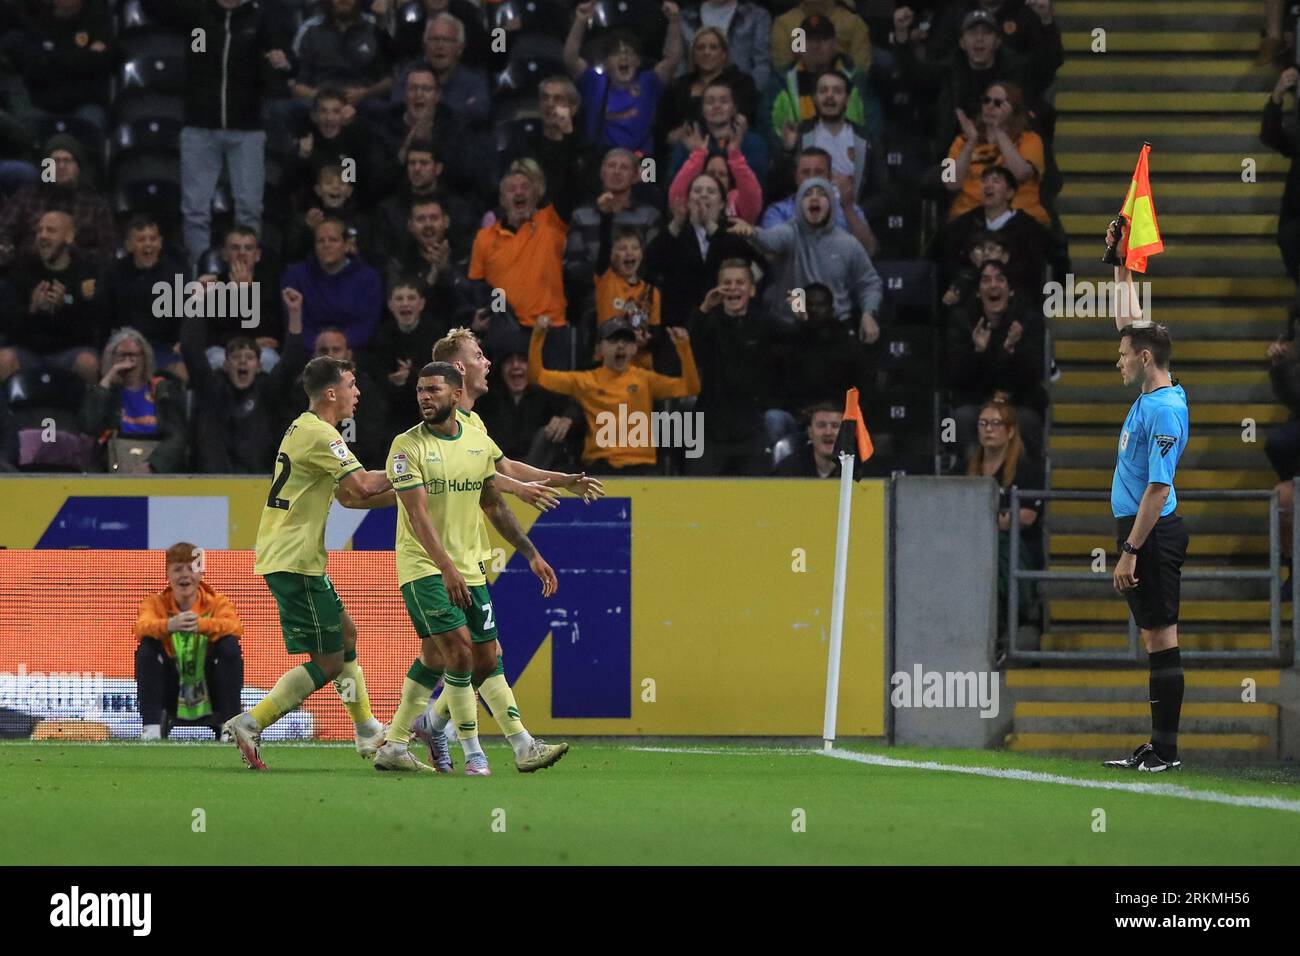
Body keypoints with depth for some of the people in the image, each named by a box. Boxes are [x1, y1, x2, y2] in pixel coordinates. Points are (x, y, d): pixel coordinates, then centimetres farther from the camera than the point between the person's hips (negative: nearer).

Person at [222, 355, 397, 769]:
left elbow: (347, 495, 22)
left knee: (345, 633, 21)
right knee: (328, 662, -7)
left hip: (288, 559, 11)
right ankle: (250, 724, -10)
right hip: (295, 561, -11)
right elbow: (362, 486, -23)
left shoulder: (307, 430, 17)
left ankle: (369, 733, 28)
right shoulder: (319, 435, -16)